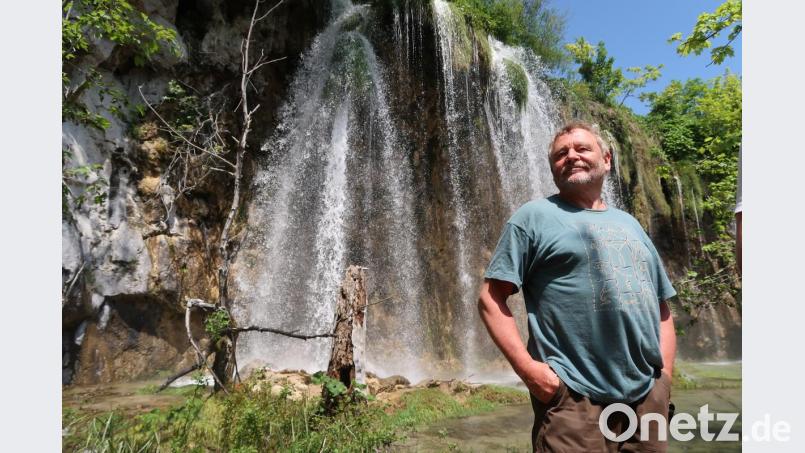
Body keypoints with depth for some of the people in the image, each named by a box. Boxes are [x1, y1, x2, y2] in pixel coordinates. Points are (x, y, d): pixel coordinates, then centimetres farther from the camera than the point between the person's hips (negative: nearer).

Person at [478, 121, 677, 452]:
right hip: (575, 399, -6)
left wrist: (665, 374, 7)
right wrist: (528, 368, -17)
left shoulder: (629, 224, 17)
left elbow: (661, 308, 20)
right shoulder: (534, 216, -1)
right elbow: (491, 298, -8)